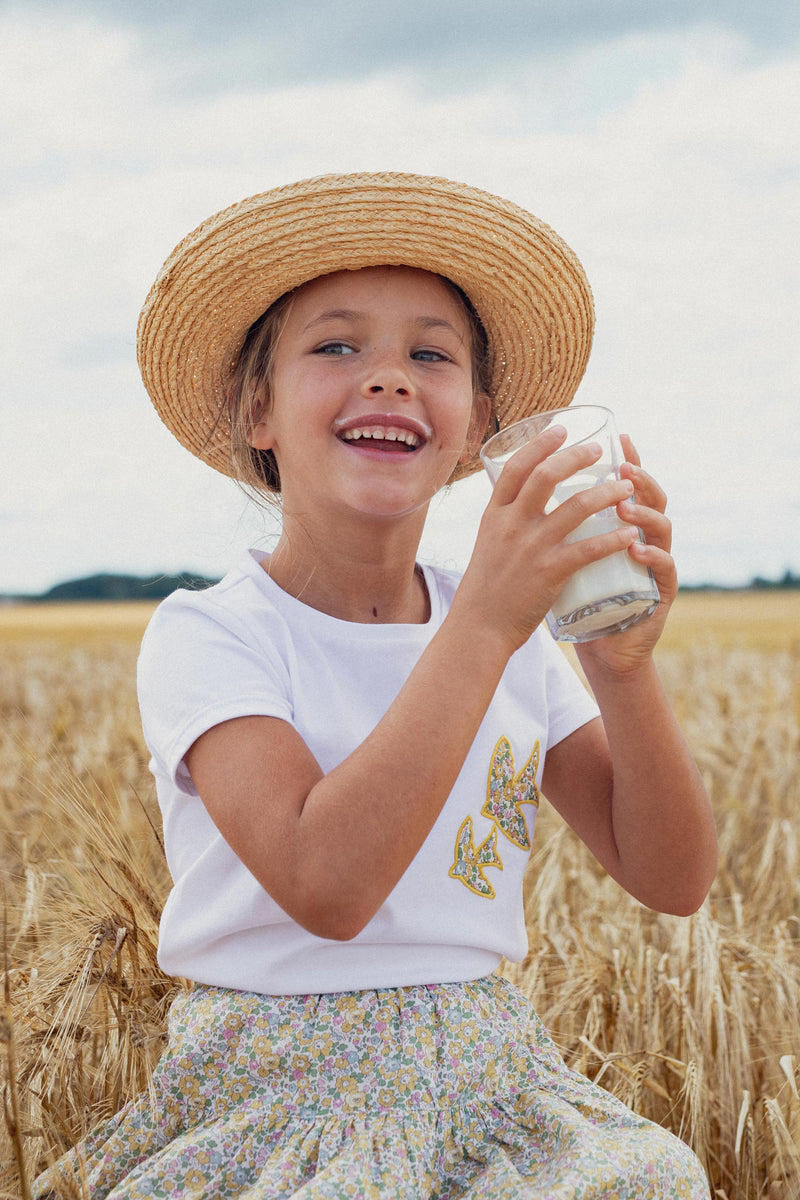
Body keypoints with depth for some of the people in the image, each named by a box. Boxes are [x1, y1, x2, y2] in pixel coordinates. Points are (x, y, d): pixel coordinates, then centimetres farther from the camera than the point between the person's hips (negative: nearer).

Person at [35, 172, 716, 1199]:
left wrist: (623, 660, -15)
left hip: (485, 1081, 4)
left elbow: (672, 882, 1)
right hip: (278, 1101, -4)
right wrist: (485, 619, -26)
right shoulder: (206, 638, -9)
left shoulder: (519, 646, 6)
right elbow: (325, 886, -24)